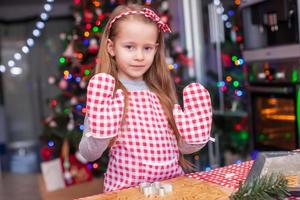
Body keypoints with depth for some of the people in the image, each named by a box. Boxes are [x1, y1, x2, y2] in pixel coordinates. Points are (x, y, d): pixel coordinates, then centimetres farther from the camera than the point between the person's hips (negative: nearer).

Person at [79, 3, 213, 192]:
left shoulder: (161, 93, 3)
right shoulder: (102, 95, -8)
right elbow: (88, 154, -7)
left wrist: (194, 140, -6)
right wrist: (100, 137, -25)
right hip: (127, 189, -4)